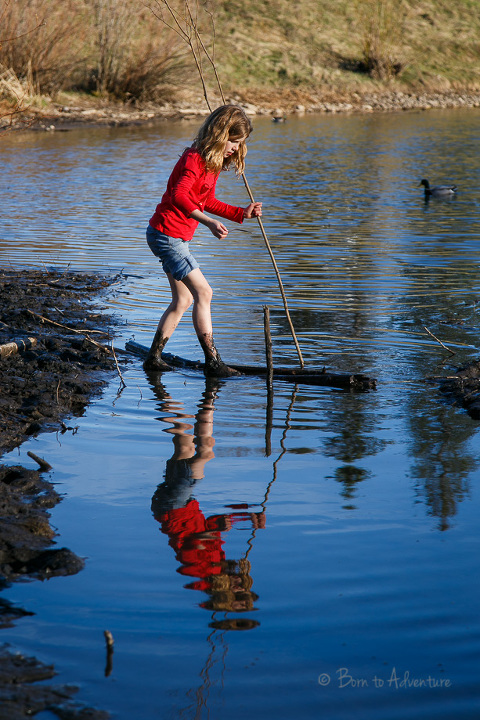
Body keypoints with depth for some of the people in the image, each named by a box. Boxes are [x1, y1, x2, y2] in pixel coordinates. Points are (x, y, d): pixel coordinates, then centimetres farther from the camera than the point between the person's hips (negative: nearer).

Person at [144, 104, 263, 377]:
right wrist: (210, 222, -40)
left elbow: (207, 203, 20)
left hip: (177, 237, 10)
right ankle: (213, 362, -9)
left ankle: (154, 357, 22)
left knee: (183, 299, 14)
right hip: (167, 234, -10)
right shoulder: (195, 158, -18)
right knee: (203, 292, -12)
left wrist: (241, 213, 9)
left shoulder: (213, 161, 13)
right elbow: (179, 196, -33)